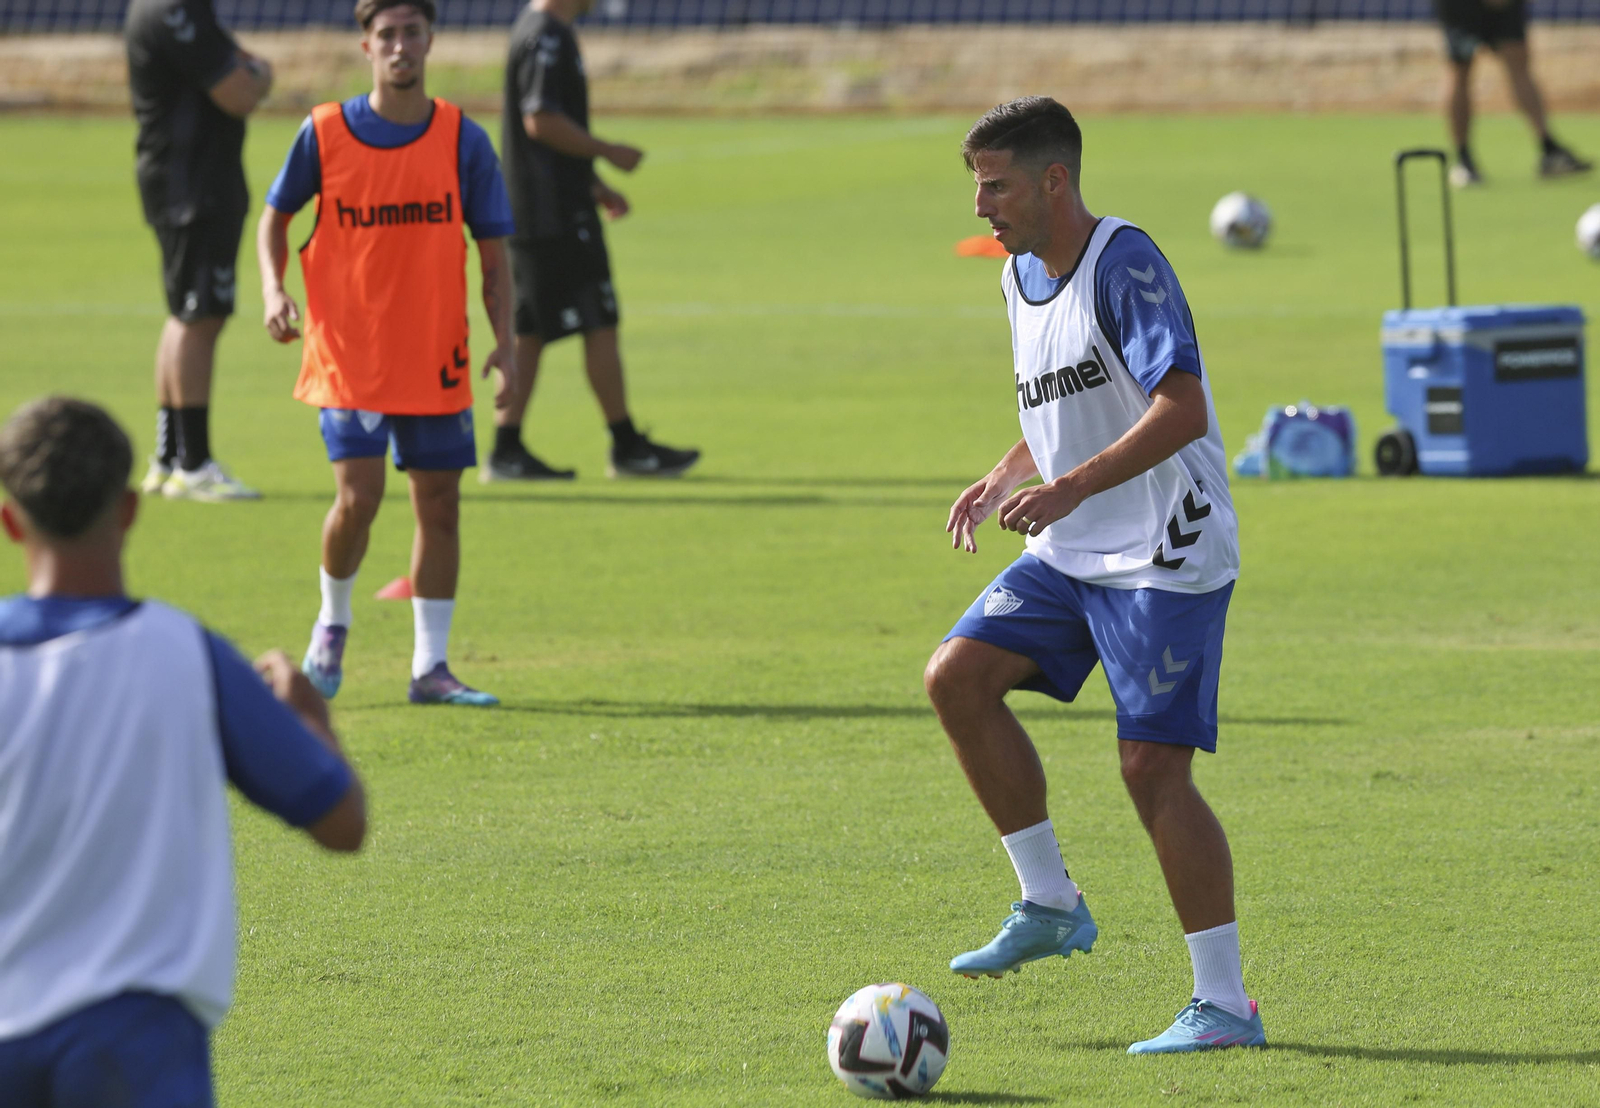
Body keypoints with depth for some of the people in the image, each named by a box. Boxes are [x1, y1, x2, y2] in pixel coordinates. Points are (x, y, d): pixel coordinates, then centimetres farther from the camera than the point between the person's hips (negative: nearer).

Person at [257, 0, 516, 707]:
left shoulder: (463, 141, -1)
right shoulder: (325, 133, -4)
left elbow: (493, 252, 3)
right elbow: (276, 216, 10)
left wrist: (504, 342, -8)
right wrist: (274, 288, -7)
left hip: (436, 358, 2)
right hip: (348, 352, -2)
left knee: (440, 504, 3)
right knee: (358, 497, -12)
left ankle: (430, 667, 11)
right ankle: (332, 623, 16)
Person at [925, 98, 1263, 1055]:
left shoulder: (1125, 262, -16)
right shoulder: (1022, 275, 12)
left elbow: (1181, 409, -27)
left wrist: (1071, 488, -34)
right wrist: (1003, 480, 7)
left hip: (1169, 557, -9)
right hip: (1070, 555, 9)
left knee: (1154, 767, -11)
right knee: (958, 677, -5)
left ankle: (1226, 1003, -4)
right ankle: (1050, 905, 5)